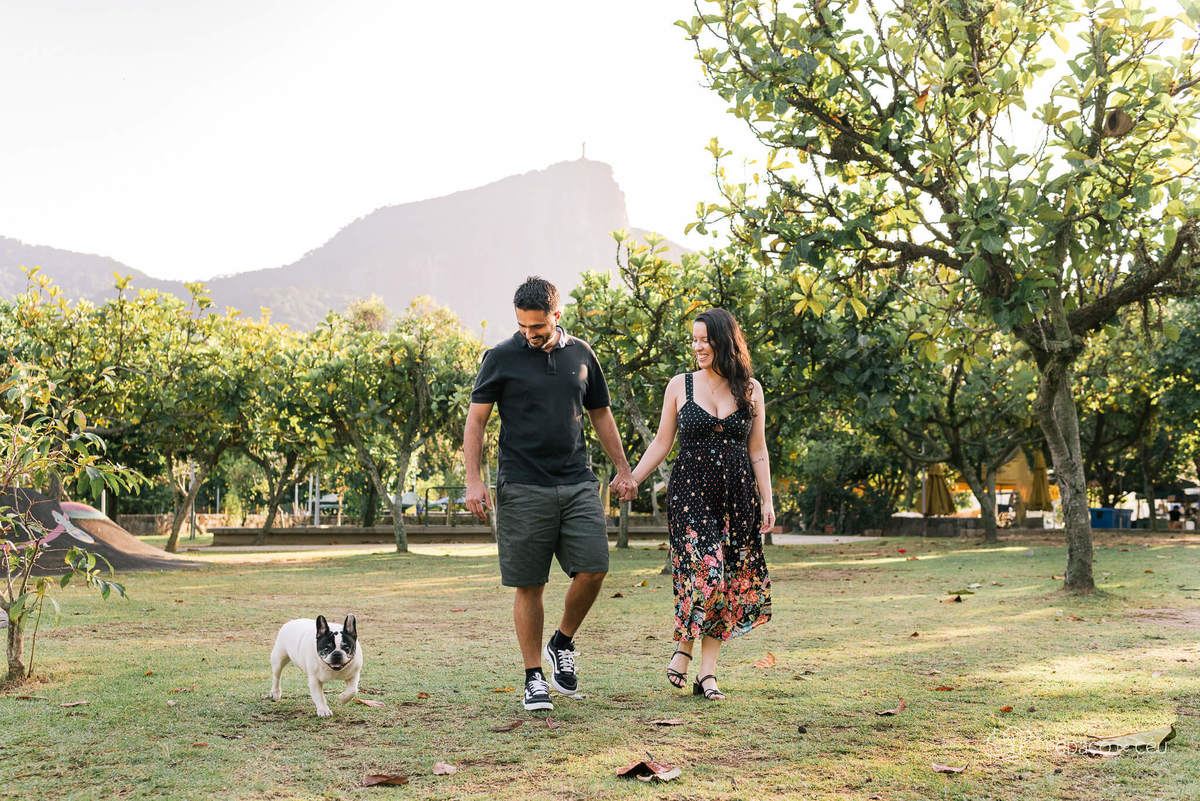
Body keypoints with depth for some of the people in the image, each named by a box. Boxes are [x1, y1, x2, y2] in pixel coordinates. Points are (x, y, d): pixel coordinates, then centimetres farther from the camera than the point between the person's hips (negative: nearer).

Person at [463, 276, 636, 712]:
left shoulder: (581, 354, 11)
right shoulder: (502, 358, 0)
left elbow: (600, 415, 21)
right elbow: (475, 419, 2)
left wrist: (623, 470, 21)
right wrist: (473, 479, -7)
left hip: (577, 483, 3)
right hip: (523, 488, -3)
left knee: (593, 568, -9)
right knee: (529, 585, 0)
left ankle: (563, 643, 17)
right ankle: (534, 677, 11)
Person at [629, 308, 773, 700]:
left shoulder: (750, 389, 7)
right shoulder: (680, 385, 4)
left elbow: (757, 450, 11)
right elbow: (661, 443, 8)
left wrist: (767, 501, 6)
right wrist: (629, 481, 0)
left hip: (737, 496, 2)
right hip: (691, 491, -2)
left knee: (729, 581, 0)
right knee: (705, 571, -18)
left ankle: (707, 671, 6)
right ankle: (684, 649, 4)